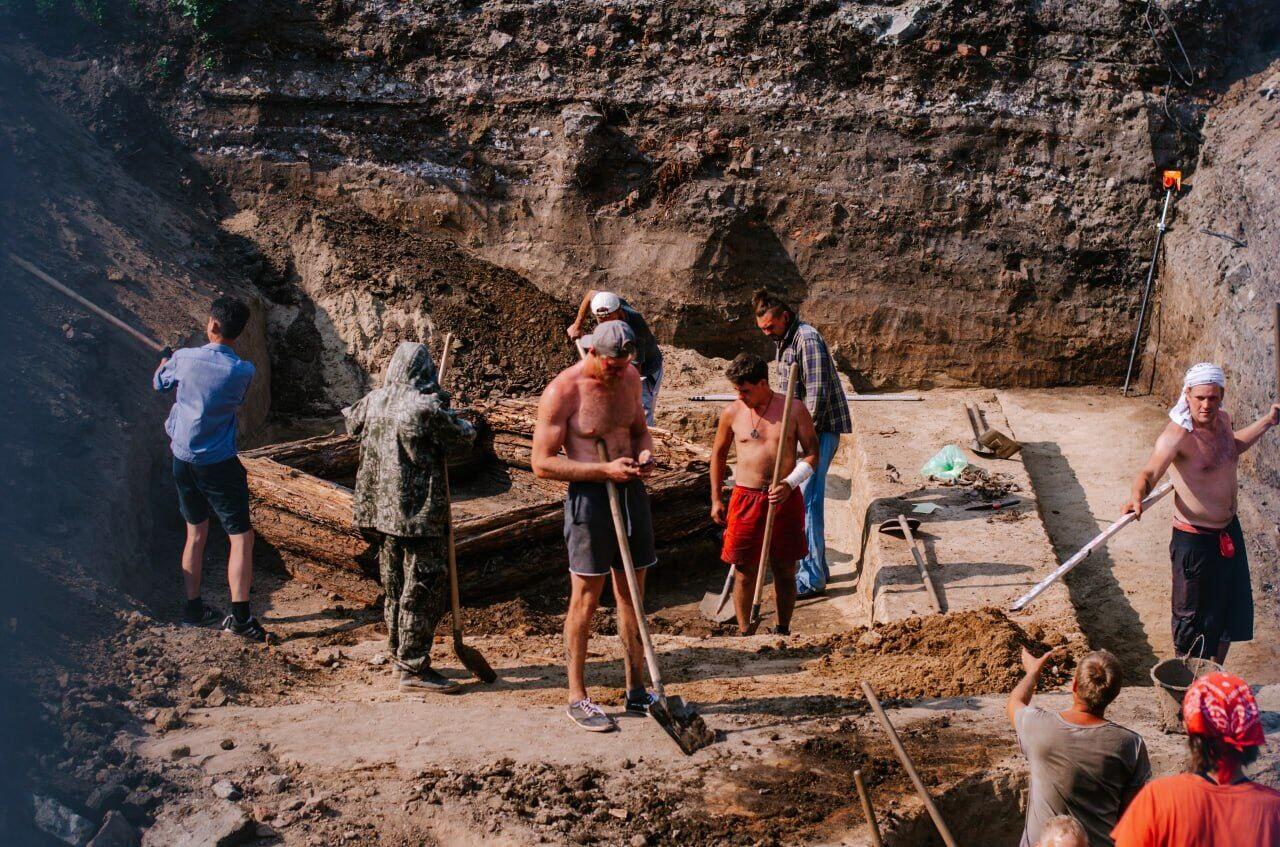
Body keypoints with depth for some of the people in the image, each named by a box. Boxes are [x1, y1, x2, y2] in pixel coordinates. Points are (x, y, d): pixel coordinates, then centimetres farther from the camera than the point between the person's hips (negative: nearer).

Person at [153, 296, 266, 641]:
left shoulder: (183, 358, -8)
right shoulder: (243, 371, -13)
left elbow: (160, 383, 14)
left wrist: (164, 362, 36)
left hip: (183, 459, 4)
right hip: (219, 464, -4)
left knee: (196, 534, 18)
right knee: (241, 537, 1)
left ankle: (193, 608, 25)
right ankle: (239, 616, -5)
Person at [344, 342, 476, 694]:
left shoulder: (373, 402, 3)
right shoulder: (426, 408, -17)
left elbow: (352, 421, 25)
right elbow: (464, 437, -4)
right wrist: (451, 416, 16)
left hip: (381, 511, 7)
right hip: (420, 513, -7)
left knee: (394, 585, 17)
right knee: (424, 588, -2)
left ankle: (399, 657, 28)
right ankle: (414, 668, -2)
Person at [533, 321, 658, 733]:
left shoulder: (630, 378, 5)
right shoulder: (562, 391, -15)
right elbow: (542, 463, -16)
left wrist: (645, 454, -4)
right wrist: (604, 469, -22)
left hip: (631, 491, 6)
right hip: (589, 496, -6)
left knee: (632, 596, 12)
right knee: (585, 599, 1)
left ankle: (636, 691, 23)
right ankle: (577, 698, 13)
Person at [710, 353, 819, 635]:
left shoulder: (794, 410, -2)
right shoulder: (732, 413, 2)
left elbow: (812, 454, 0)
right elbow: (718, 454, 15)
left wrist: (790, 484, -16)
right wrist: (716, 500, 14)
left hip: (785, 498, 0)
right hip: (745, 498, 1)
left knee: (785, 570, 8)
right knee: (744, 571, 3)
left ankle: (783, 629, 22)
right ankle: (743, 632, 15)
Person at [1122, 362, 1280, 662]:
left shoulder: (1222, 419, 0)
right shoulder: (1178, 434, -25)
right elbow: (1149, 472, -40)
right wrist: (1137, 496, -60)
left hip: (1230, 531, 8)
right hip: (1195, 540, -8)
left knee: (1231, 615, 21)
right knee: (1195, 619, 5)